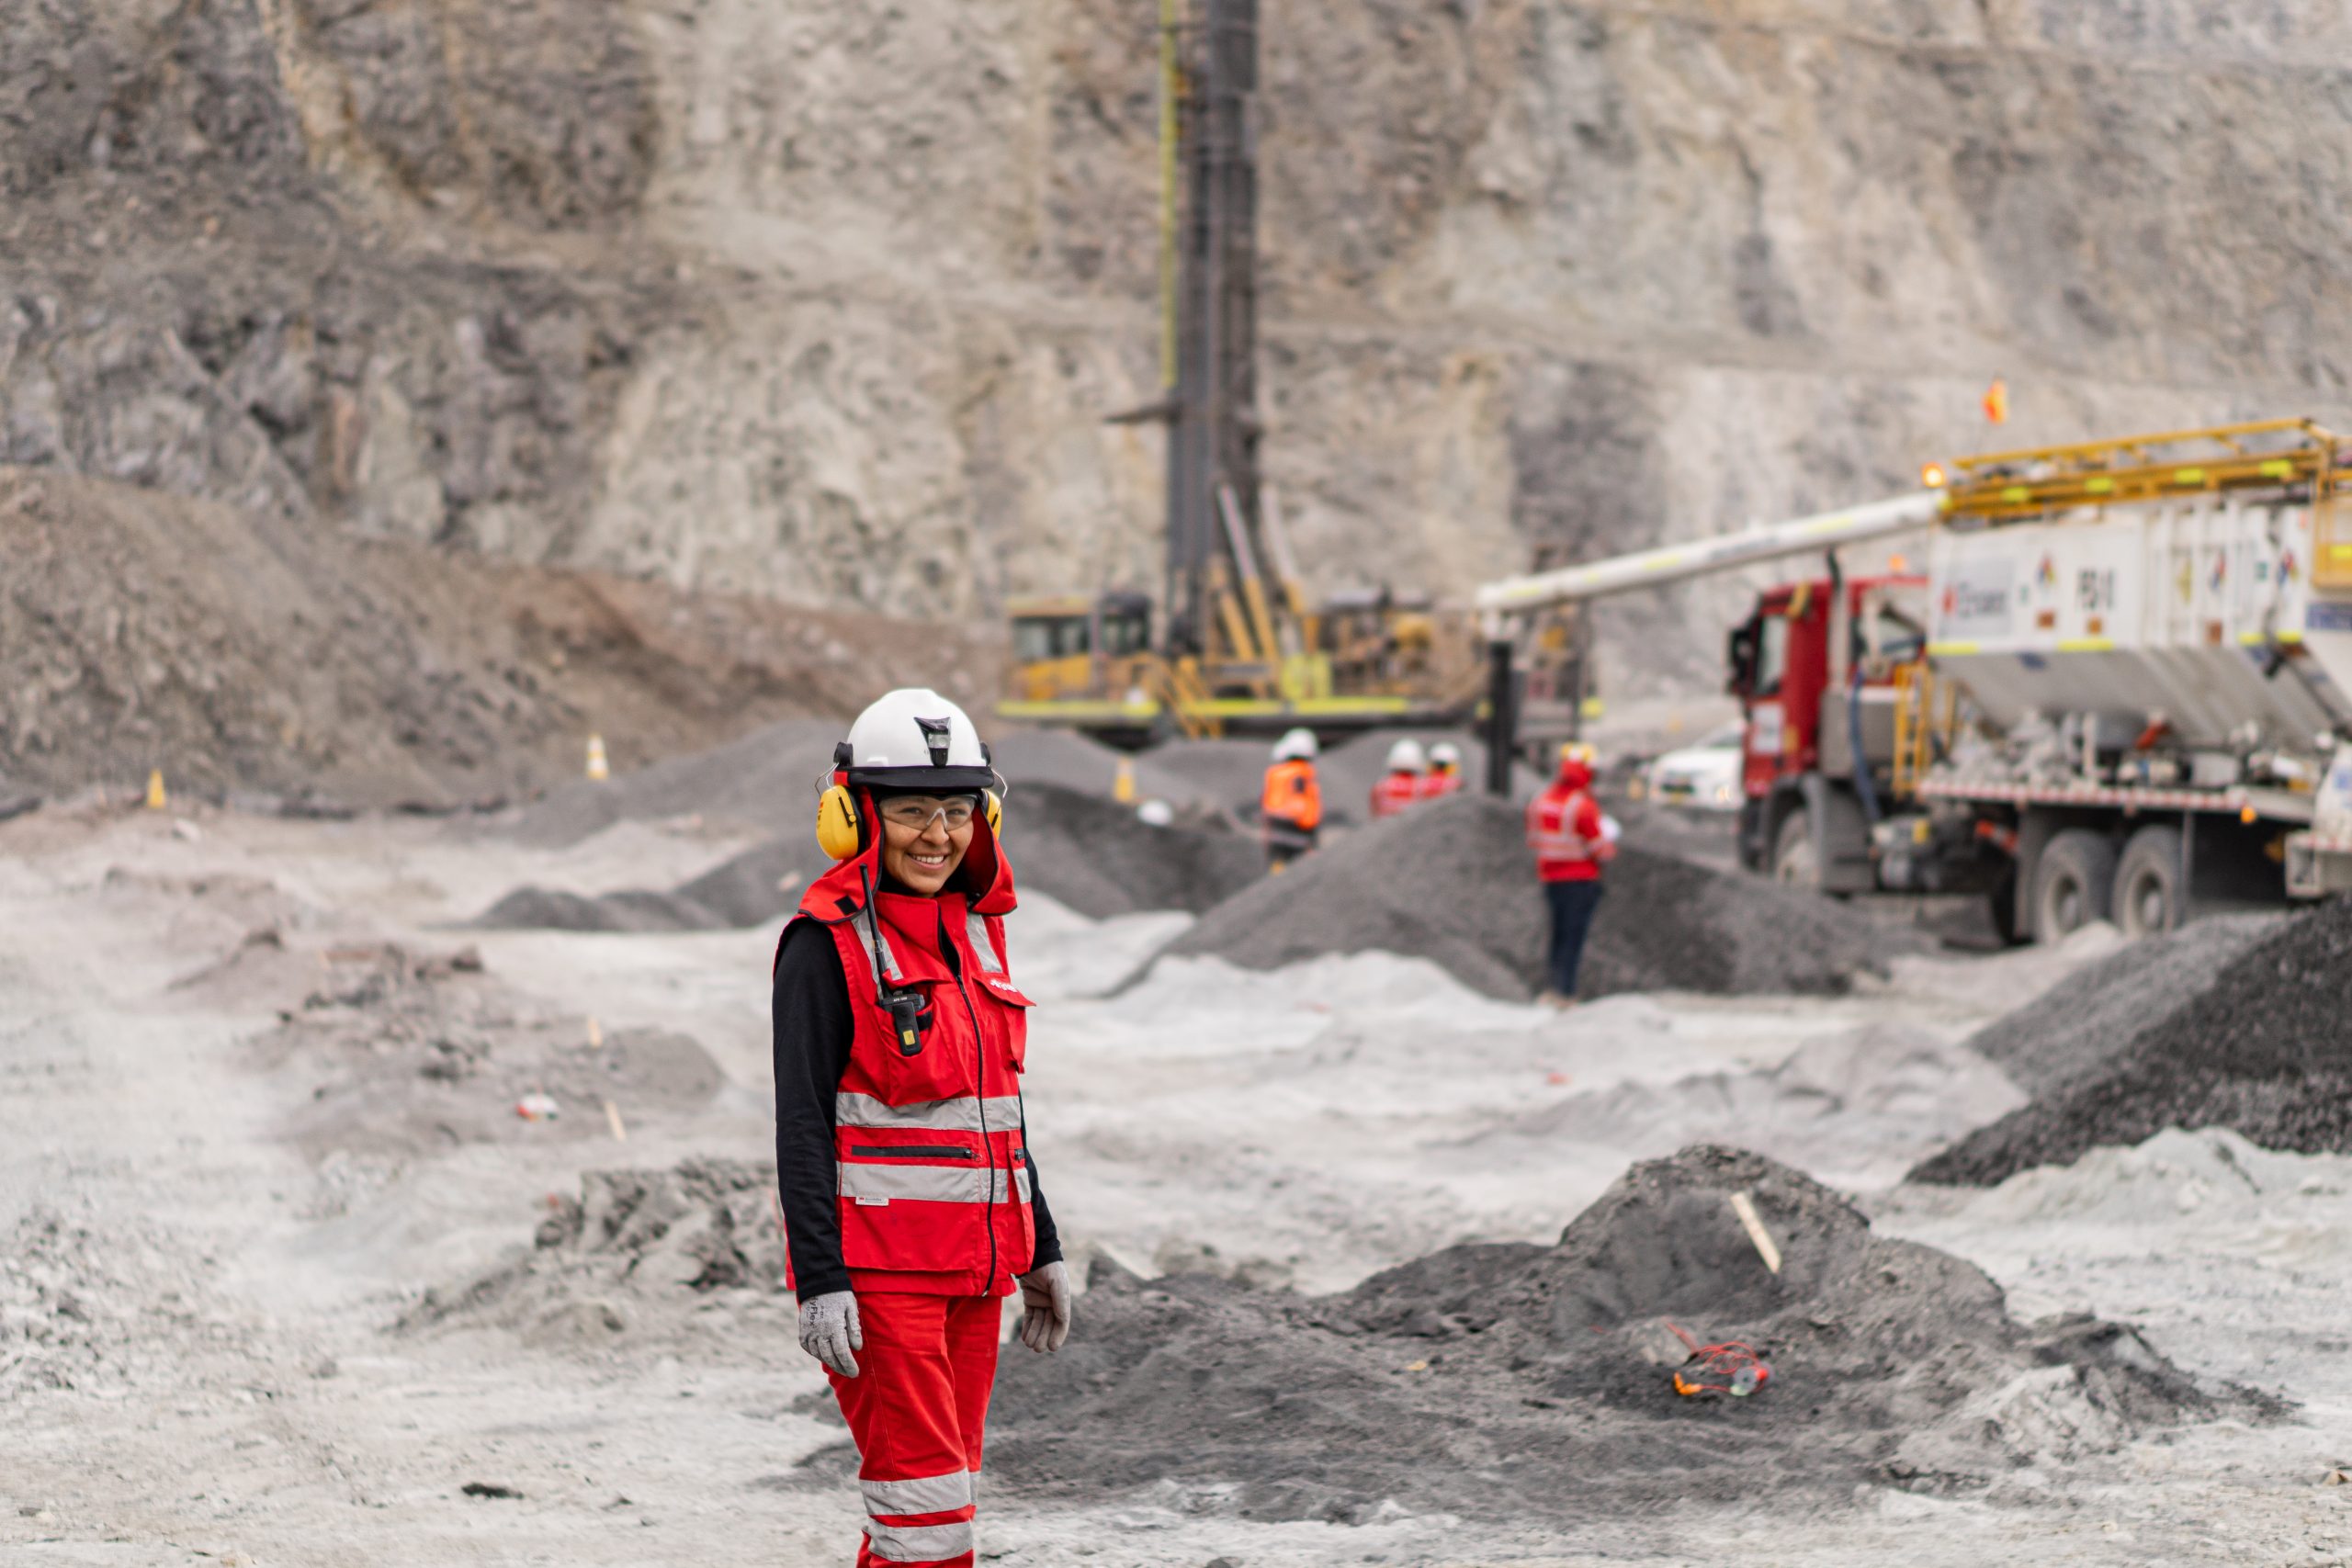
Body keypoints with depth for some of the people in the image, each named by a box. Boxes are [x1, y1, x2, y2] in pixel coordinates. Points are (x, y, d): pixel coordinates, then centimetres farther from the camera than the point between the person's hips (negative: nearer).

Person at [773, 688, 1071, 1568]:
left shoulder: (973, 932, 13)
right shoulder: (827, 945, -9)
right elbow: (802, 1123, -13)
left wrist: (1040, 1250, 21)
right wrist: (820, 1282, -19)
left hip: (972, 1264, 7)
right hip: (875, 1268, -7)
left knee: (937, 1490, 10)